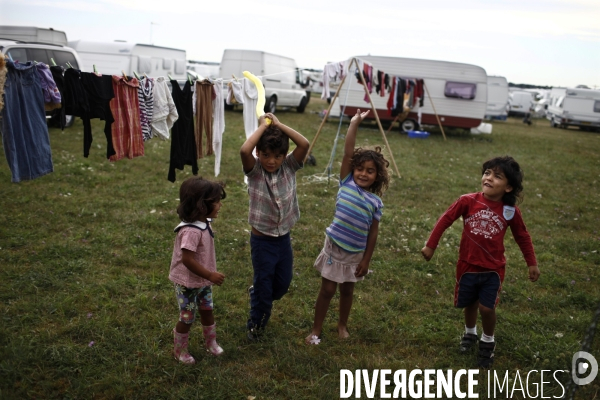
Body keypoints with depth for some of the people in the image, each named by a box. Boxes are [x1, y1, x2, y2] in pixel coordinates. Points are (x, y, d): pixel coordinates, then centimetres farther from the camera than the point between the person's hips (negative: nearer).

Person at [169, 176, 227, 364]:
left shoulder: (204, 223, -3)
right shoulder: (191, 231, -32)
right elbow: (187, 260, -32)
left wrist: (209, 275, 15)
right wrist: (210, 275, -28)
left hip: (203, 281, 8)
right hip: (188, 283, -8)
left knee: (207, 310, 22)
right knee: (187, 318, 9)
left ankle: (211, 342, 43)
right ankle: (180, 350, 31)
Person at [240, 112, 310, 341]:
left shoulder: (289, 168, -4)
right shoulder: (254, 171, -13)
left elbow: (305, 144, -19)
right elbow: (244, 150, -33)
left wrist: (279, 125, -16)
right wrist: (263, 126, -22)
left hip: (284, 239, 4)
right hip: (262, 240, -4)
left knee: (283, 285, 19)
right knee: (264, 287, 8)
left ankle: (257, 293, 49)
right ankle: (255, 324, 34)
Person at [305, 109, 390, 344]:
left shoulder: (375, 202, -6)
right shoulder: (346, 183, -8)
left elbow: (373, 233, -2)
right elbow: (347, 152, -14)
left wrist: (366, 260, -2)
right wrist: (354, 124, -15)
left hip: (356, 253, 1)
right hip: (334, 247, -1)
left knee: (347, 290, 18)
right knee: (327, 290, 7)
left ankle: (342, 325, 39)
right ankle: (316, 330, 22)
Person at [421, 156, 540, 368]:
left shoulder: (511, 211, -11)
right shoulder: (467, 201, -15)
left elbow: (523, 237, 3)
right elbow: (445, 220, -6)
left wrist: (532, 264, 6)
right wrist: (430, 245, -4)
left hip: (493, 269, -1)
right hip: (467, 265, 1)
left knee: (487, 307, -4)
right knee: (469, 304, 17)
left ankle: (488, 342, 25)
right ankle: (470, 333, 47)